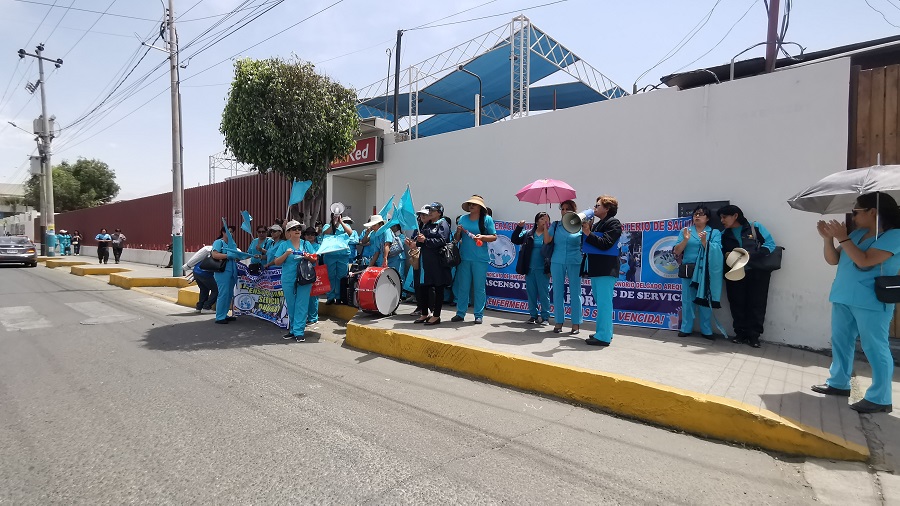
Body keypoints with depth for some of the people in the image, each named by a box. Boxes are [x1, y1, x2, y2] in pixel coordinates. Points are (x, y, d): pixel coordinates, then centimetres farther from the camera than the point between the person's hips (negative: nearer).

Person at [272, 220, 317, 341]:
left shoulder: (306, 244, 10)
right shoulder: (283, 245, 7)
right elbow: (277, 262, 3)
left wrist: (308, 257, -12)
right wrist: (286, 254, -12)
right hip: (288, 280, 0)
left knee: (301, 306, -3)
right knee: (291, 306, 8)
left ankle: (299, 331, 1)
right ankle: (292, 330, 22)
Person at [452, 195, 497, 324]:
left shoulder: (487, 219, 2)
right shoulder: (463, 219, 12)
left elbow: (494, 237, 0)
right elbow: (457, 239, 16)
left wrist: (482, 237, -16)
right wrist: (458, 231, -5)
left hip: (480, 259, -3)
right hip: (464, 258, 3)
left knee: (479, 287, 2)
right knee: (463, 286, 8)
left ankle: (479, 315, 11)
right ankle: (460, 313, 18)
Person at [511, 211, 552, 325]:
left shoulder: (549, 234, -1)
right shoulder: (528, 234, 7)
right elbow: (514, 240, 2)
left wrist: (546, 228, -18)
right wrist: (519, 227, -9)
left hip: (542, 269, -3)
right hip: (529, 269, 3)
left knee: (544, 293, 1)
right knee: (531, 293, 10)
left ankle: (545, 317, 9)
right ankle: (533, 315, 20)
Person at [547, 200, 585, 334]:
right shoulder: (555, 226, 10)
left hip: (575, 263, -2)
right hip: (557, 262, 2)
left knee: (575, 293, 1)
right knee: (558, 293, 5)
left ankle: (576, 324, 10)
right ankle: (559, 322, 14)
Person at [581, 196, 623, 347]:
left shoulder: (613, 223, -6)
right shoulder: (597, 224, 19)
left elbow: (605, 244, -18)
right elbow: (588, 244, 14)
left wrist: (588, 233, -18)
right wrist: (585, 230, 2)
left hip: (606, 269, -9)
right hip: (596, 268, 10)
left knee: (604, 302, -10)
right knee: (600, 302, 15)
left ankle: (603, 336, -9)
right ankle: (605, 331, 25)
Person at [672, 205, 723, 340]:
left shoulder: (714, 232, 5)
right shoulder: (685, 231, 9)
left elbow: (716, 252, -7)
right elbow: (677, 252, 3)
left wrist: (704, 241, -20)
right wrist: (685, 239, -12)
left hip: (705, 272, -1)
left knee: (705, 301, 0)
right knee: (687, 300, 3)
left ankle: (706, 330, 9)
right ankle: (686, 328, 10)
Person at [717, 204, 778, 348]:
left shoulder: (755, 227, -2)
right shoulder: (724, 234, 10)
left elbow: (771, 244, -7)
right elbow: (721, 252, 14)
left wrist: (750, 254, -19)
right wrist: (726, 255, -9)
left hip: (757, 273, -3)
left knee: (756, 304, -2)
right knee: (737, 304, 3)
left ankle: (753, 335, 7)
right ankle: (740, 333, 14)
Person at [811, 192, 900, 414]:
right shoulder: (857, 234, 11)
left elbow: (864, 261, -23)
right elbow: (833, 260, 11)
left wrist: (842, 238, -18)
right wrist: (828, 238, -3)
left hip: (871, 302, -8)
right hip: (843, 298, 8)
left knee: (875, 348, -3)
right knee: (840, 342, 15)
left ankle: (880, 399, 4)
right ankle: (838, 383, 28)